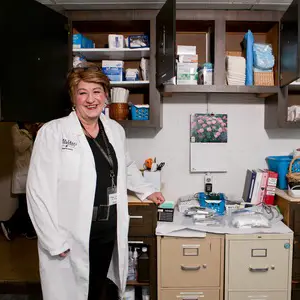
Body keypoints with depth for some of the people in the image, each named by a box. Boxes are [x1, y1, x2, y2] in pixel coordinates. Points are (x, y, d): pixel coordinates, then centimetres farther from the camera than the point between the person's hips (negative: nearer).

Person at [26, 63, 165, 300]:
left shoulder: (116, 130, 5)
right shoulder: (52, 132, -12)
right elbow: (39, 191, -14)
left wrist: (146, 190, 20)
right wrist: (56, 241, -15)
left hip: (109, 233, 5)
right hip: (71, 239, -4)